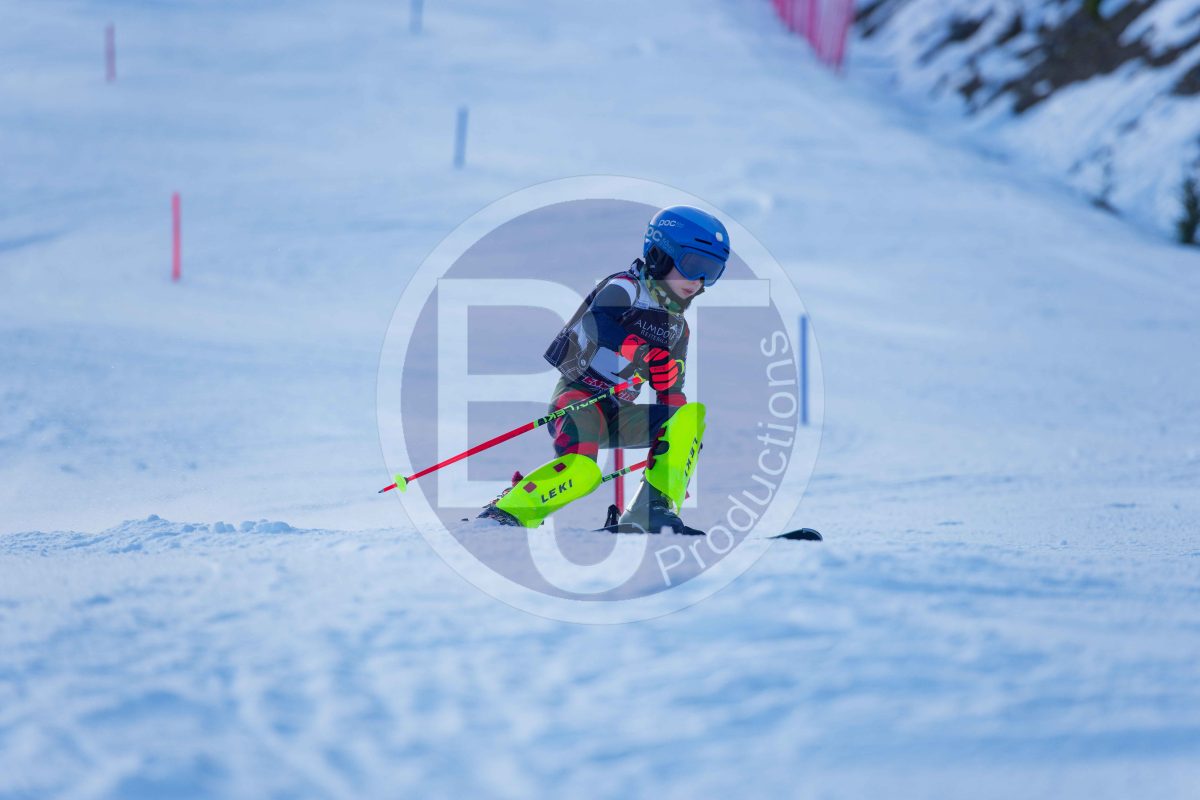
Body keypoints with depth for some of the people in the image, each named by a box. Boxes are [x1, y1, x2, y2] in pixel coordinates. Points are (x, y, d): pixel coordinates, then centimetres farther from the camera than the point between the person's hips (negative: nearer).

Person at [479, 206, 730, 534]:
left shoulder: (677, 329, 18)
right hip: (578, 397, -7)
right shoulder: (627, 287, -4)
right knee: (582, 471, -34)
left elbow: (670, 398, 21)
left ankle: (655, 509, -20)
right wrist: (648, 353, -38)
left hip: (618, 417, 7)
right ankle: (503, 513, -20)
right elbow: (598, 321, -26)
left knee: (691, 414, -13)